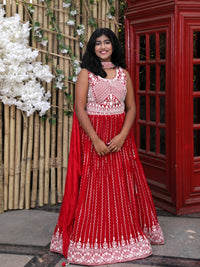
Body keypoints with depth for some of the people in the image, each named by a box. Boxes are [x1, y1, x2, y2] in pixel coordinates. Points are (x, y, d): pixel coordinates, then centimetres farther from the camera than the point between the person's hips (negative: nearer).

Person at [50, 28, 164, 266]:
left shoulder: (124, 74, 9)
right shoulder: (86, 73, -1)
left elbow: (131, 108, 6)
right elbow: (80, 109, -8)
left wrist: (122, 136, -10)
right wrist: (96, 140, -16)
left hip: (120, 138, 4)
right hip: (92, 136, -3)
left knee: (123, 186, 8)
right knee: (93, 186, -1)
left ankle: (125, 236, 23)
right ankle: (93, 242, 10)